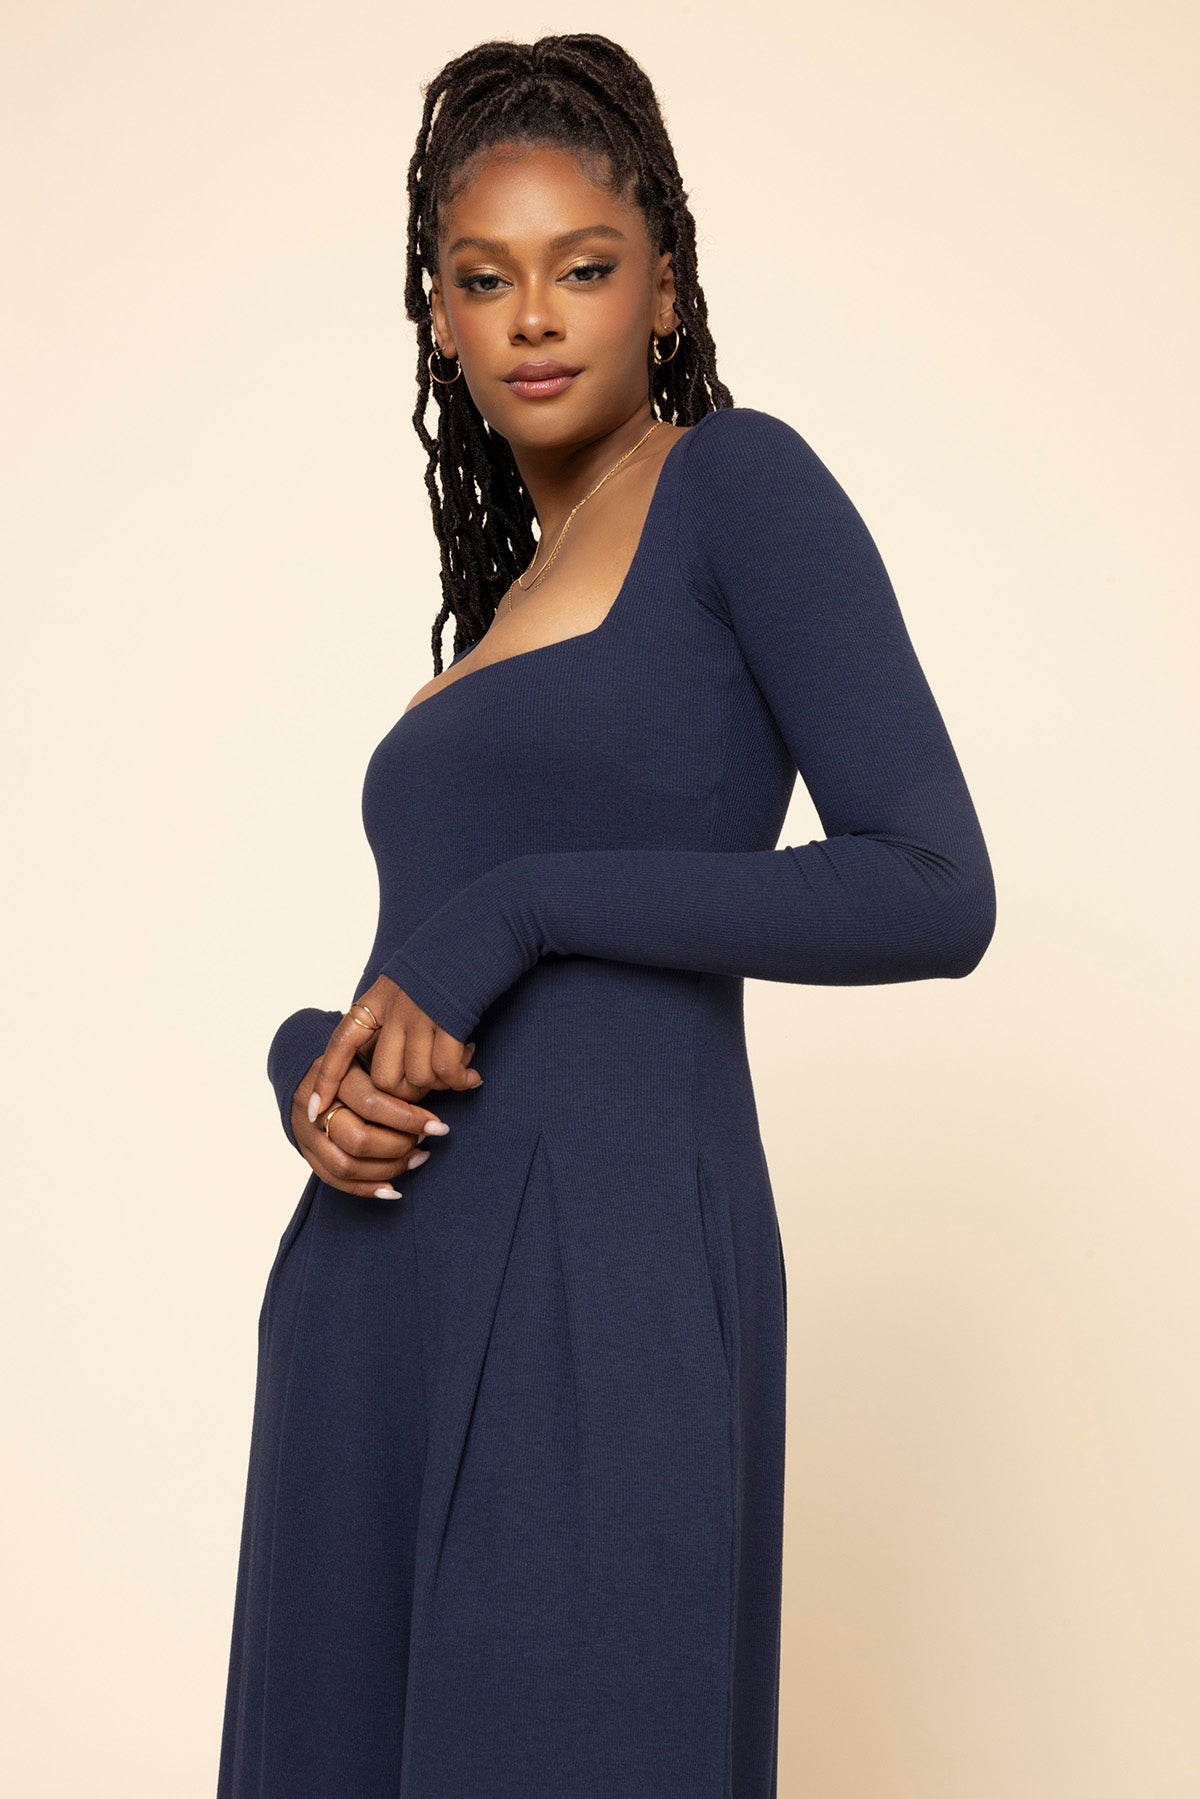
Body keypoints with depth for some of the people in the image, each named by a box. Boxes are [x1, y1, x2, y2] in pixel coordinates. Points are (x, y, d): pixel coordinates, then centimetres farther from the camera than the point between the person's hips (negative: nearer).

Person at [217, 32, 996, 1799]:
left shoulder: (743, 481, -2)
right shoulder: (496, 596, 19)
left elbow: (937, 898, -13)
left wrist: (524, 909, -16)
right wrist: (315, 1061, -3)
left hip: (600, 1273, -7)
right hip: (376, 1294, 7)